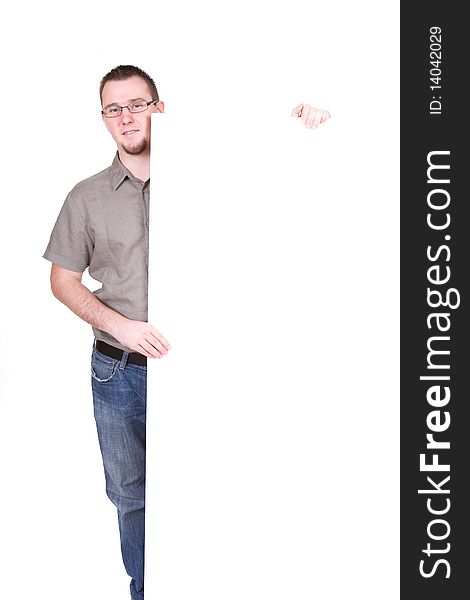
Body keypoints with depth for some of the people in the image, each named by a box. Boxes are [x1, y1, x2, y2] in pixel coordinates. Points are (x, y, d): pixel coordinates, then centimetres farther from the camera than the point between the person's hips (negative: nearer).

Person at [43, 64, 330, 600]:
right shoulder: (87, 197, 3)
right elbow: (63, 280, 6)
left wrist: (303, 122, -18)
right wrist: (121, 325, -10)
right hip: (118, 373, 2)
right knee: (130, 495, 16)